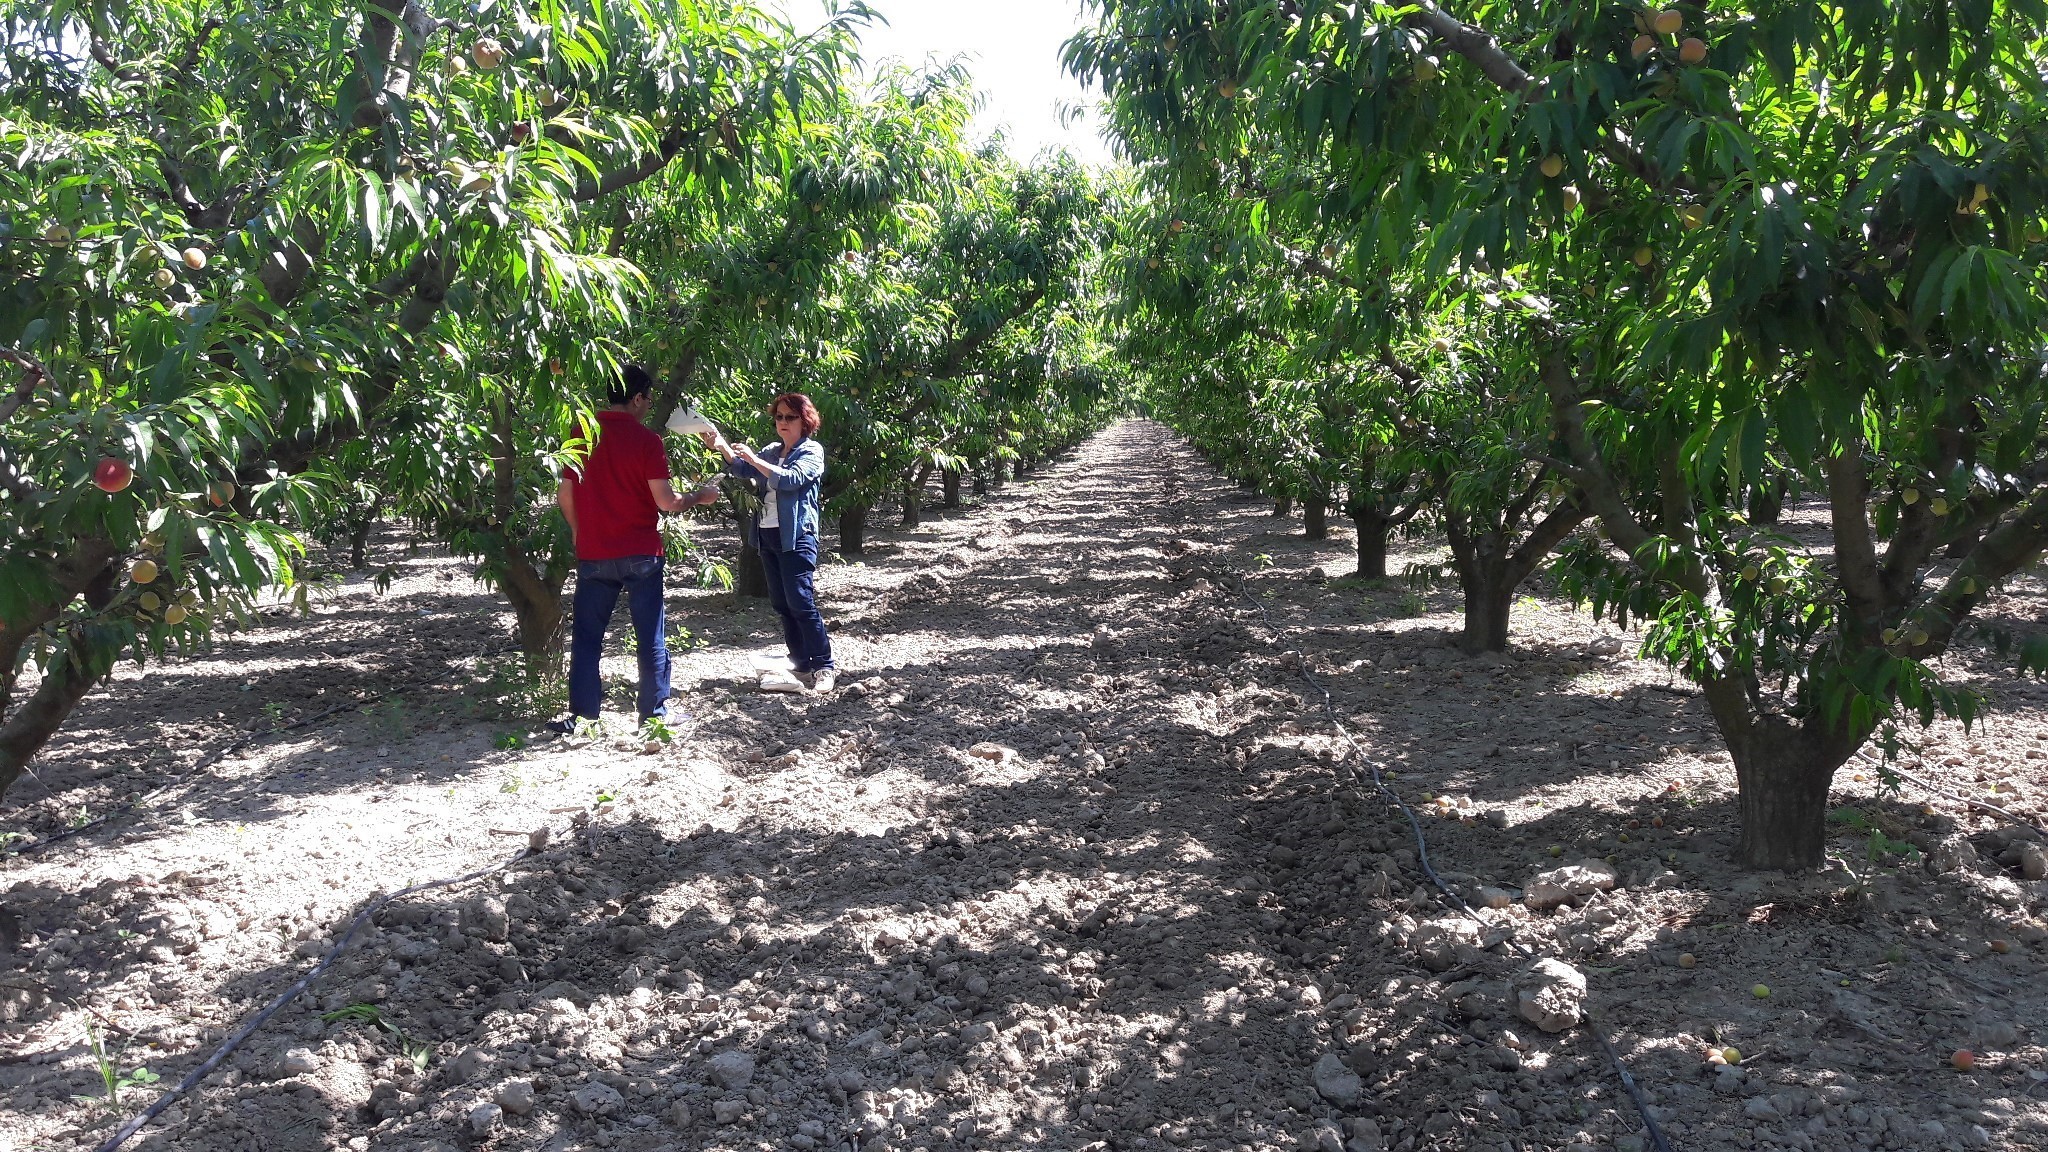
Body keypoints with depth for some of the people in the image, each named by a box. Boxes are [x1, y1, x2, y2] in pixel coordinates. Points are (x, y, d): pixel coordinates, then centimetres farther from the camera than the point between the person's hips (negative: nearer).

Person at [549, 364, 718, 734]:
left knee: (586, 634, 10)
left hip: (593, 554, 3)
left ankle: (582, 714, 10)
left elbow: (564, 494, 4)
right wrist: (699, 496, 6)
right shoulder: (647, 440, -9)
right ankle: (654, 711, 13)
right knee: (650, 635, 8)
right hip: (640, 554, -3)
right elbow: (666, 501, -12)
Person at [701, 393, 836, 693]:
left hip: (797, 536, -8)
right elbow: (743, 470, 4)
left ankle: (824, 667, -7)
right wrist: (722, 447, -11)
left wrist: (754, 459, -20)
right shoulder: (771, 451, 17)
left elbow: (790, 479, -19)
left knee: (800, 602, -13)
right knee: (781, 604, 9)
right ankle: (802, 665, 16)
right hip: (768, 535, 8)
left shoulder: (812, 451, -3)